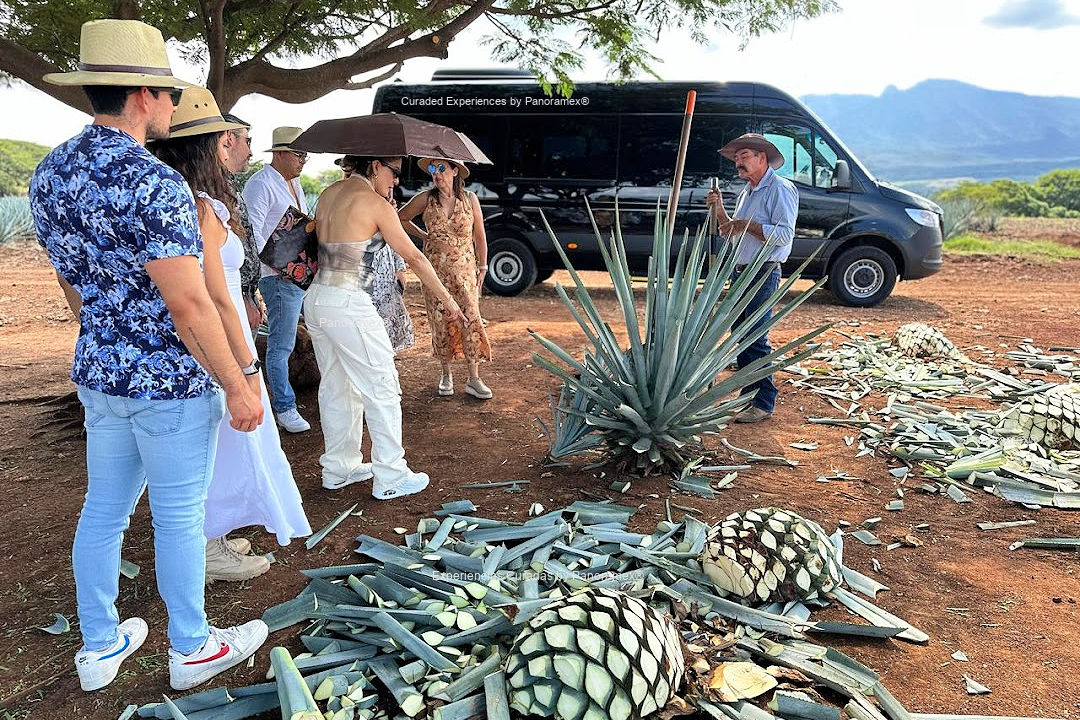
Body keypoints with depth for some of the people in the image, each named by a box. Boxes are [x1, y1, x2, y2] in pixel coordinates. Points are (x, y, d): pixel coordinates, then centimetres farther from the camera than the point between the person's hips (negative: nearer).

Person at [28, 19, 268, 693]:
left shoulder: (50, 173, 4)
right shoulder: (154, 183, -22)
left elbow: (73, 284, 14)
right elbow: (188, 304, -24)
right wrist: (237, 385, -15)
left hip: (98, 373, 8)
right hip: (171, 381, -8)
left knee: (103, 510, 17)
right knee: (178, 518, 7)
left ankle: (100, 646, 33)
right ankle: (193, 649, 26)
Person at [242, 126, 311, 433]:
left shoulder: (294, 182, 19)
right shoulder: (260, 184, -9)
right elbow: (251, 232, -16)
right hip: (281, 275, -9)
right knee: (281, 345, -3)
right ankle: (285, 409, 6)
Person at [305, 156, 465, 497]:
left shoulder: (329, 193, 10)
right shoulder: (375, 204, -11)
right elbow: (414, 257, -8)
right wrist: (447, 299, 0)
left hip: (316, 299, 8)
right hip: (349, 306, -8)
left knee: (336, 388, 17)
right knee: (382, 390, 2)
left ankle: (338, 469, 28)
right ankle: (391, 478, 8)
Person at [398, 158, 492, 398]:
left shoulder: (470, 199, 0)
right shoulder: (425, 199, -1)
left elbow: (479, 236, 6)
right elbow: (401, 218, 13)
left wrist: (482, 268, 6)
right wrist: (424, 236, 6)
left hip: (464, 269, 0)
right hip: (435, 269, 0)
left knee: (471, 319, -7)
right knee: (440, 322, 3)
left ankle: (474, 379, 0)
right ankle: (446, 374, 19)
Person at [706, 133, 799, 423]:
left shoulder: (780, 189, -8)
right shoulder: (746, 192, 20)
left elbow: (785, 234, -19)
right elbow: (731, 234, 24)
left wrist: (746, 224, -16)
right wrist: (719, 210, 8)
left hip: (763, 274, -9)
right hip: (741, 272, 9)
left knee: (756, 339, -11)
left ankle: (764, 403, -5)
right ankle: (747, 396, 21)